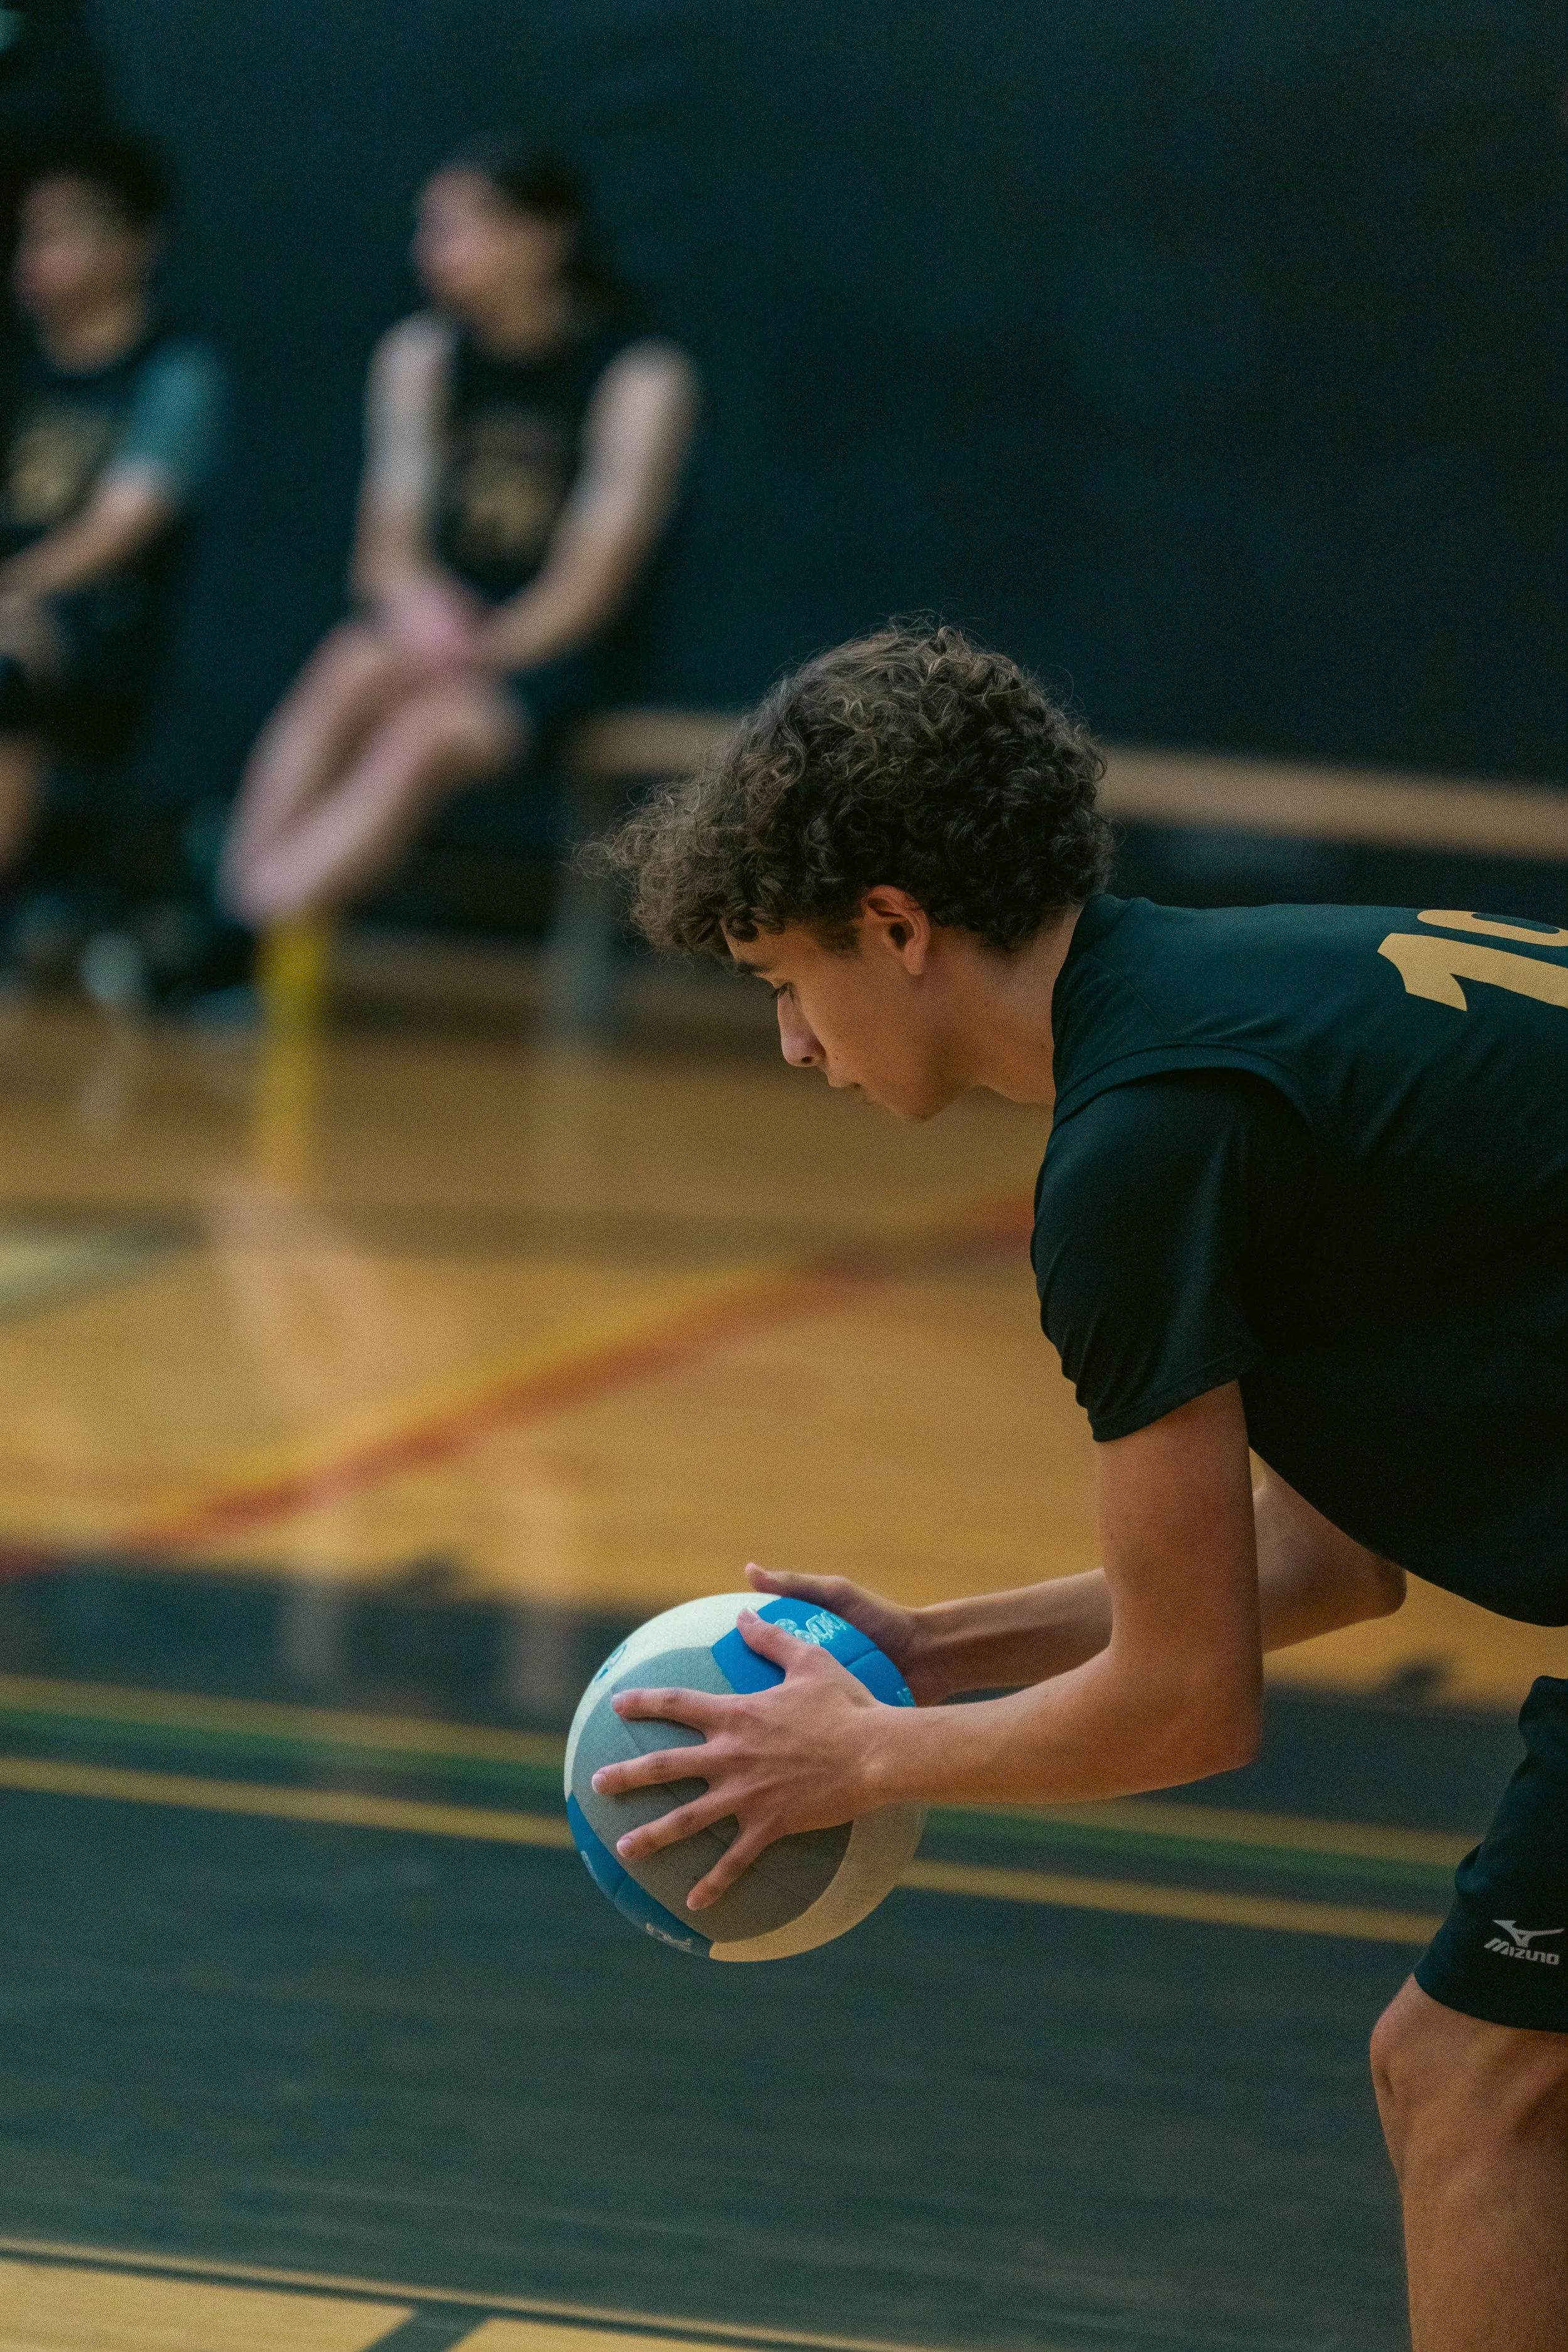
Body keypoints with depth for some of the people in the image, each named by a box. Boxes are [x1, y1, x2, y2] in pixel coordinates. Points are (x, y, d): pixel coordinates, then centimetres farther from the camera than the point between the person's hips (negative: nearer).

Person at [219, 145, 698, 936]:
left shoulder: (642, 378, -4)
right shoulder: (420, 356, 9)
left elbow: (591, 582, -9)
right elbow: (388, 549, 5)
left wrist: (481, 655, -19)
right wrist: (418, 613, -18)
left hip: (546, 653, -3)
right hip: (431, 627, 3)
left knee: (432, 730, -34)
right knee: (352, 672, -32)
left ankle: (253, 924, -44)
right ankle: (235, 892, -44)